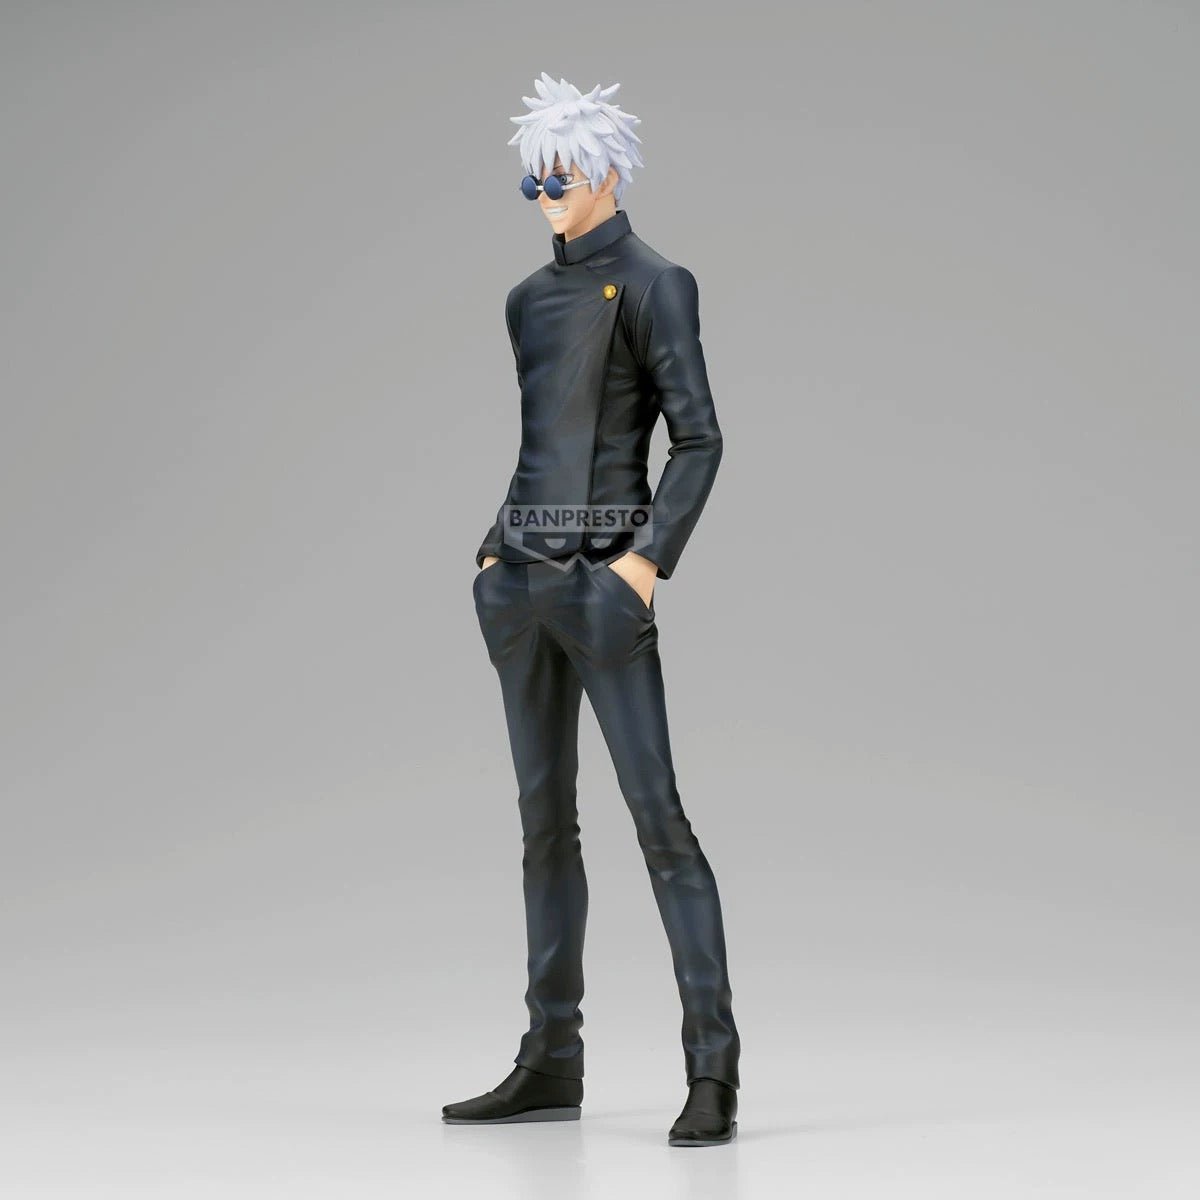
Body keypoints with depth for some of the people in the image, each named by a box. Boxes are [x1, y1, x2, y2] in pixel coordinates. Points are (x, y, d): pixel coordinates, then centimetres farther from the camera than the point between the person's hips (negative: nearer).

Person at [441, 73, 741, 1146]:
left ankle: (714, 1072, -8)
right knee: (544, 816, 10)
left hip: (600, 575, -8)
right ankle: (552, 1064, 17)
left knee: (655, 808, -10)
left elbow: (698, 438, -10)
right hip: (522, 575, 8)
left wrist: (650, 558, -18)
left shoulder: (652, 284, -5)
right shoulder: (530, 299, 17)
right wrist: (501, 546, 14)